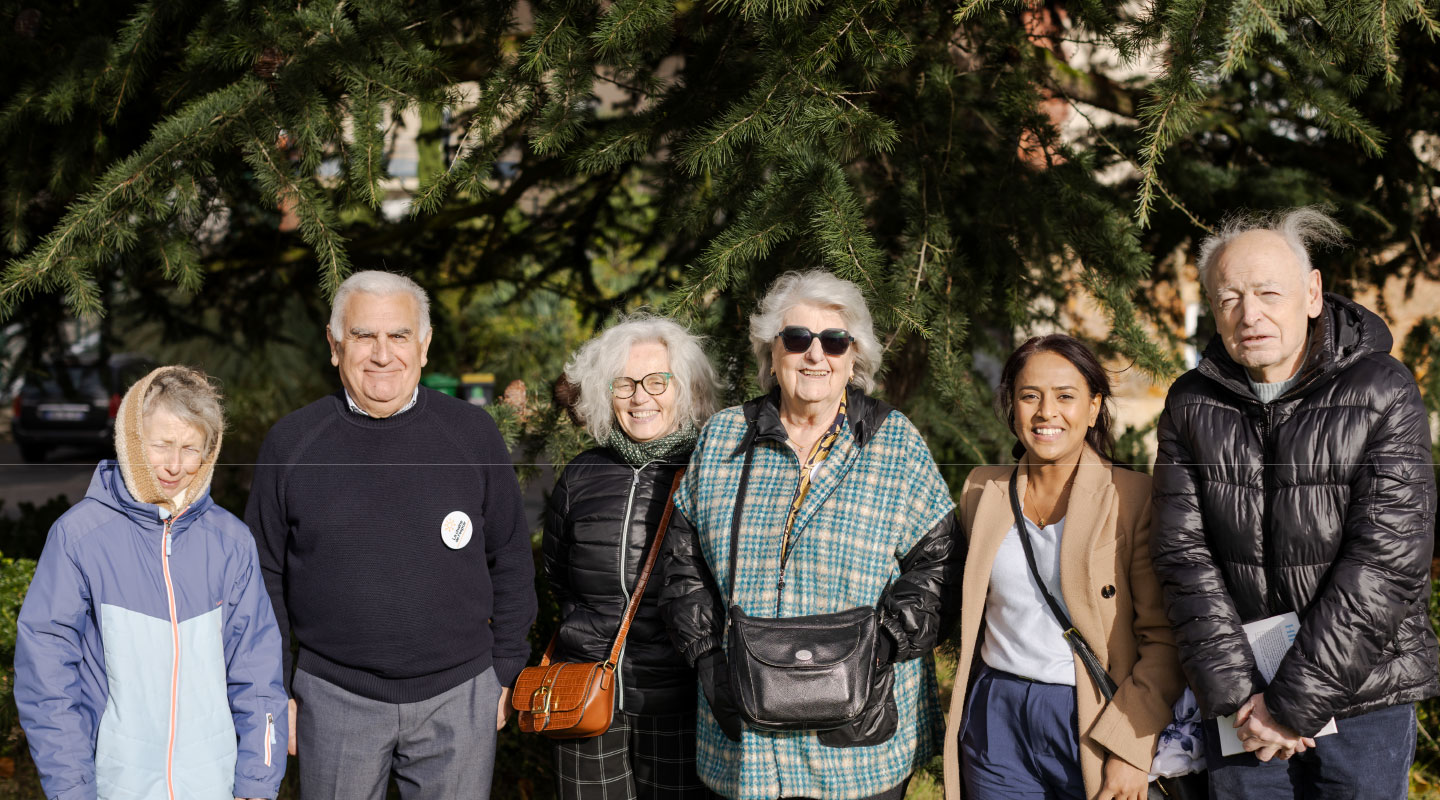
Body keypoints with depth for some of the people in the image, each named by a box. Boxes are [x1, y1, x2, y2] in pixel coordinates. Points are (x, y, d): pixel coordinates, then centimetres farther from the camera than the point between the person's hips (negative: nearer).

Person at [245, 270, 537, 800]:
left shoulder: (473, 434, 1)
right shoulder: (290, 444, 1)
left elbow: (511, 562, 7)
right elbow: (265, 576, 7)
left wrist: (503, 673, 6)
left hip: (458, 698, 0)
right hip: (334, 699, 0)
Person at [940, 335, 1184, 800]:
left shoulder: (1134, 499, -6)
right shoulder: (981, 491, 7)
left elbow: (1164, 640, -8)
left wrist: (1130, 747, -15)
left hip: (1093, 726, -3)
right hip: (998, 726, 3)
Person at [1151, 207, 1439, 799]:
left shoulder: (1383, 393, -9)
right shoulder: (1191, 405, 1)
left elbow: (1387, 560, -15)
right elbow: (1184, 554, -4)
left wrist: (1293, 701, -17)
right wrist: (1236, 694, -14)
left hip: (1362, 698, -2)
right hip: (1240, 706, 3)